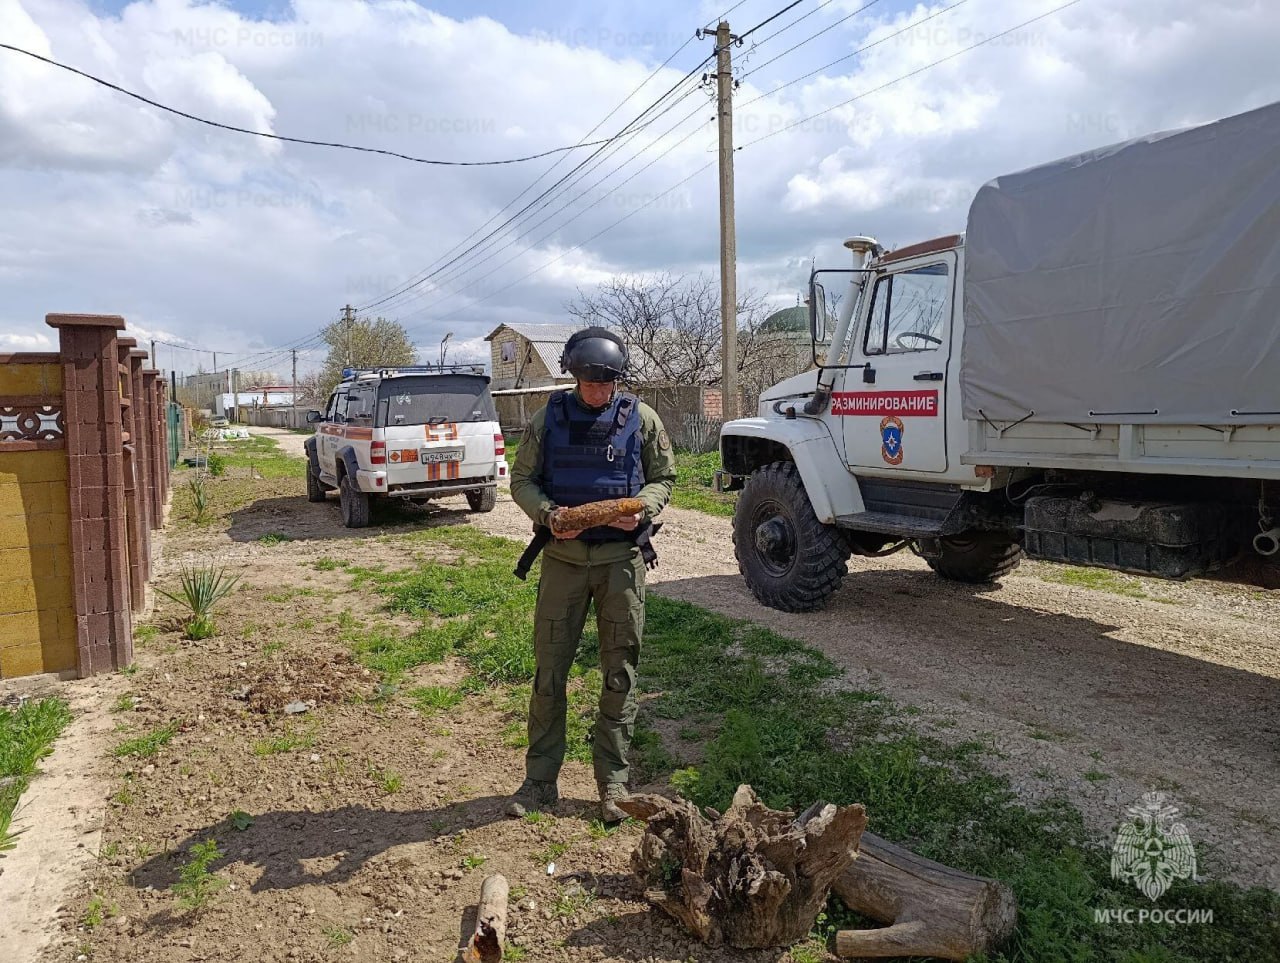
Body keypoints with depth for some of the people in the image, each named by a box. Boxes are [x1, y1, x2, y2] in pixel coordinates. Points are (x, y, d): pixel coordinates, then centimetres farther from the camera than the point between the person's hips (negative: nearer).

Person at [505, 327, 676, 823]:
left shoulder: (641, 418, 0)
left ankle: (612, 781, 21)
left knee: (620, 674, 6)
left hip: (622, 556, 0)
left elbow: (663, 478, 7)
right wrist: (548, 513, -15)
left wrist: (641, 509, -14)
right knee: (549, 670, 6)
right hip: (563, 556, 1)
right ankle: (540, 781, 20)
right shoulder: (550, 418, 1)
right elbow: (522, 479, 5)